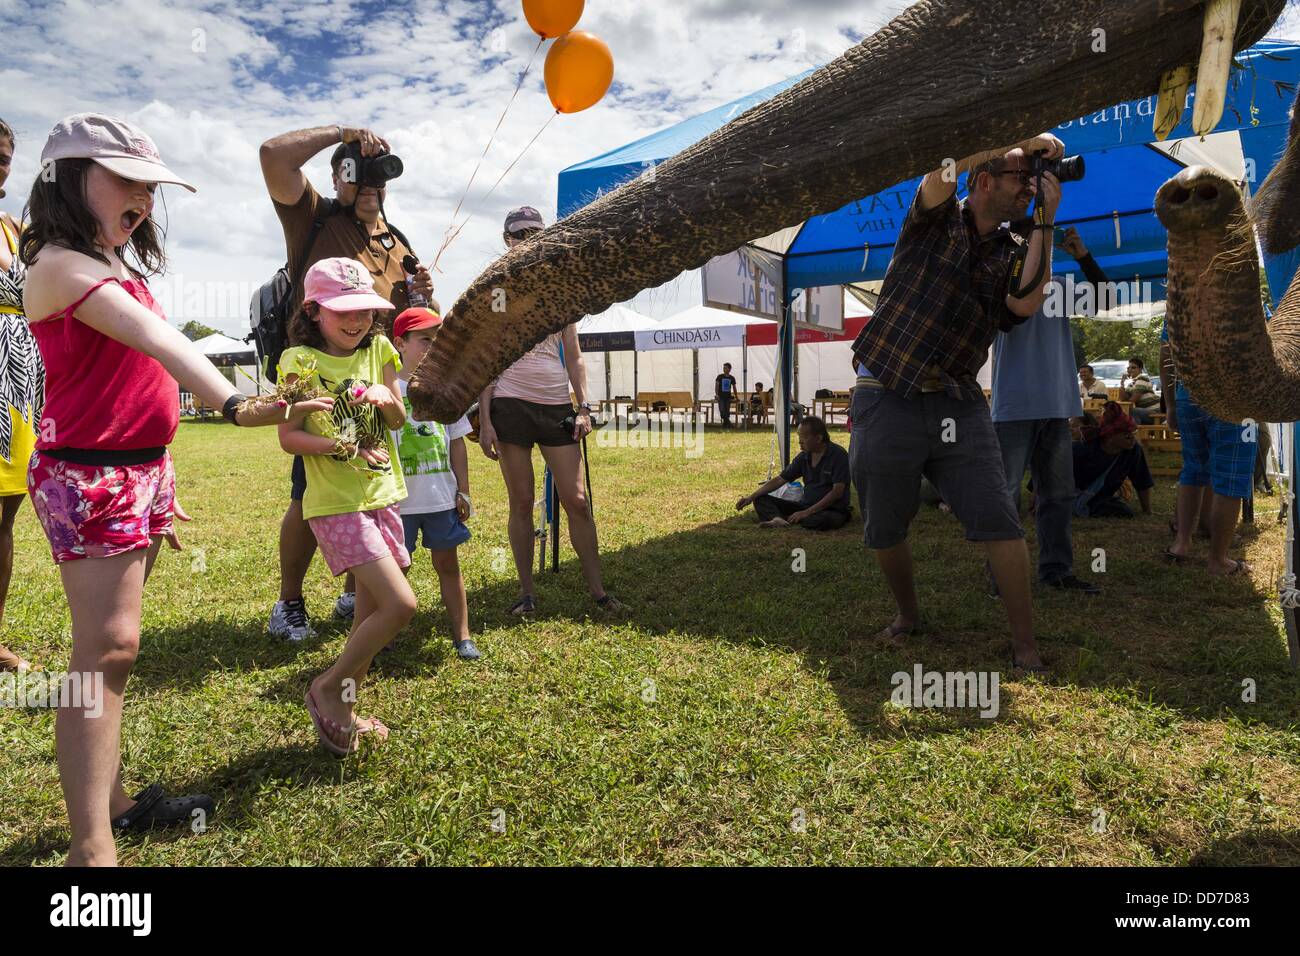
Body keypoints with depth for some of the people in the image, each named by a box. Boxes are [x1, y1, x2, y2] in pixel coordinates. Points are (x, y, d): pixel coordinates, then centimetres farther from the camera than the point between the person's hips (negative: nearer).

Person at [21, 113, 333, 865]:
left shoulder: (115, 271, 15)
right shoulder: (61, 264, -13)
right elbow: (155, 338, -31)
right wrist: (236, 405, -45)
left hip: (141, 469, 9)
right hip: (87, 473, -9)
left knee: (114, 645, 12)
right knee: (108, 645, -12)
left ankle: (111, 799, 22)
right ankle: (91, 846, -8)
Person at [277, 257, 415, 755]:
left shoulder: (377, 350, 7)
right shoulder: (301, 360, -8)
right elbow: (289, 437, -10)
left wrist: (384, 397, -11)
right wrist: (340, 445, -24)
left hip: (382, 495, 7)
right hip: (337, 503, -7)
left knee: (371, 610, 13)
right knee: (400, 605, -15)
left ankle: (343, 709, 30)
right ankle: (328, 687, 7)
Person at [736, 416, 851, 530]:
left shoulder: (838, 455, -12)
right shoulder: (804, 456, 6)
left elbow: (837, 492, -19)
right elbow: (779, 480, 9)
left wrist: (807, 512, -23)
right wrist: (751, 497, -1)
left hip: (832, 509, -6)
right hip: (805, 505, 6)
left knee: (826, 519, -43)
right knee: (761, 499, -3)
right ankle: (778, 519, -35)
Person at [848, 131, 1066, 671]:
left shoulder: (1013, 253, 13)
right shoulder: (936, 219, 5)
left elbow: (1025, 304, -8)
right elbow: (942, 167, -16)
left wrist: (1045, 222, -5)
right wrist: (1023, 140, -10)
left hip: (957, 404, 3)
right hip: (887, 398, -2)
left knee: (1000, 522, -8)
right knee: (885, 531, 6)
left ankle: (1025, 646, 3)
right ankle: (907, 616, 31)